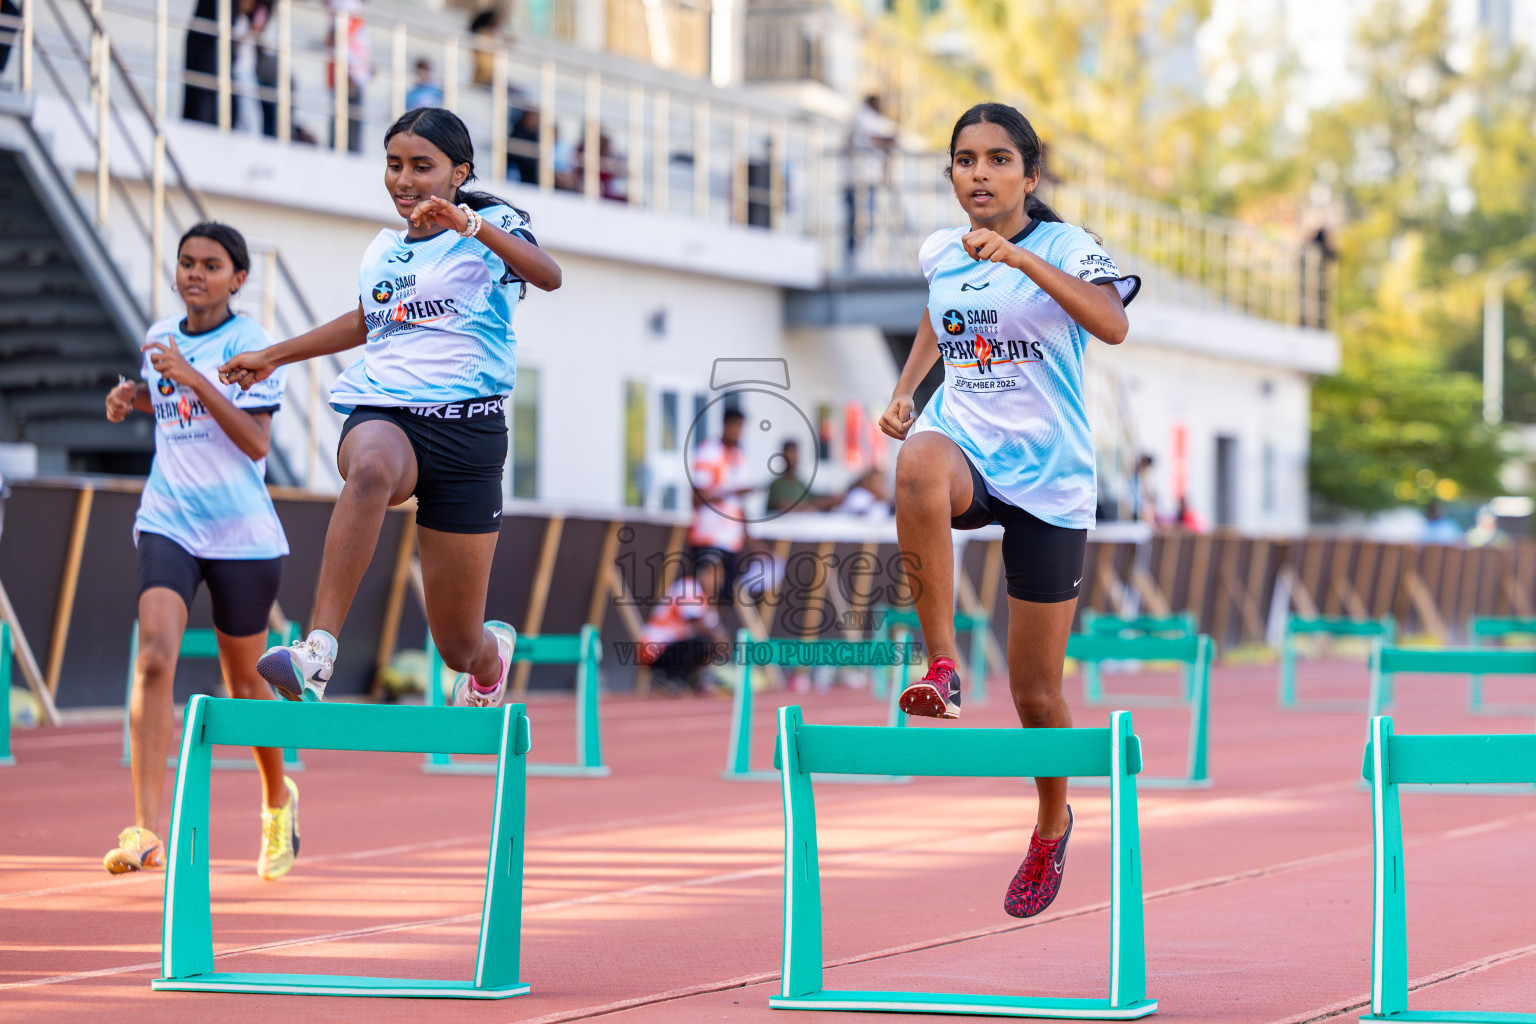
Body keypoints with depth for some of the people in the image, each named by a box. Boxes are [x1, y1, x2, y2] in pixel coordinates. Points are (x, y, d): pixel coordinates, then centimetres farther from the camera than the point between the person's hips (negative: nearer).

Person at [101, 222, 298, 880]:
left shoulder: (251, 344, -7)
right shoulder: (161, 337, 9)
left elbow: (256, 441, -15)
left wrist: (192, 378, -22)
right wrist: (132, 398, 7)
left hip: (243, 534, -3)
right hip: (168, 525, 3)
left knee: (242, 682, 11)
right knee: (154, 658, -19)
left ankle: (277, 799, 40)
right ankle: (146, 832, -26)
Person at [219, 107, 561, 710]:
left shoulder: (491, 226, 1)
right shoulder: (382, 250, 17)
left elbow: (548, 276, -21)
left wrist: (468, 224, -35)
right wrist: (272, 357, 41)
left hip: (466, 427, -3)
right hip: (381, 416, 3)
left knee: (459, 647, 2)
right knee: (372, 468, -40)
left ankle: (494, 651, 44)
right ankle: (315, 657, -52)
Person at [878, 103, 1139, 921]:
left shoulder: (1065, 248, -7)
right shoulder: (938, 254, 8)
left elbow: (1113, 325, -28)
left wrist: (1024, 261, -37)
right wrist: (905, 388, 19)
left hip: (1046, 477, -2)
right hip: (966, 446, 3)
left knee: (1035, 693, 3)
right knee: (919, 466, -40)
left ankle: (1052, 824, 33)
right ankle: (942, 667, -33)